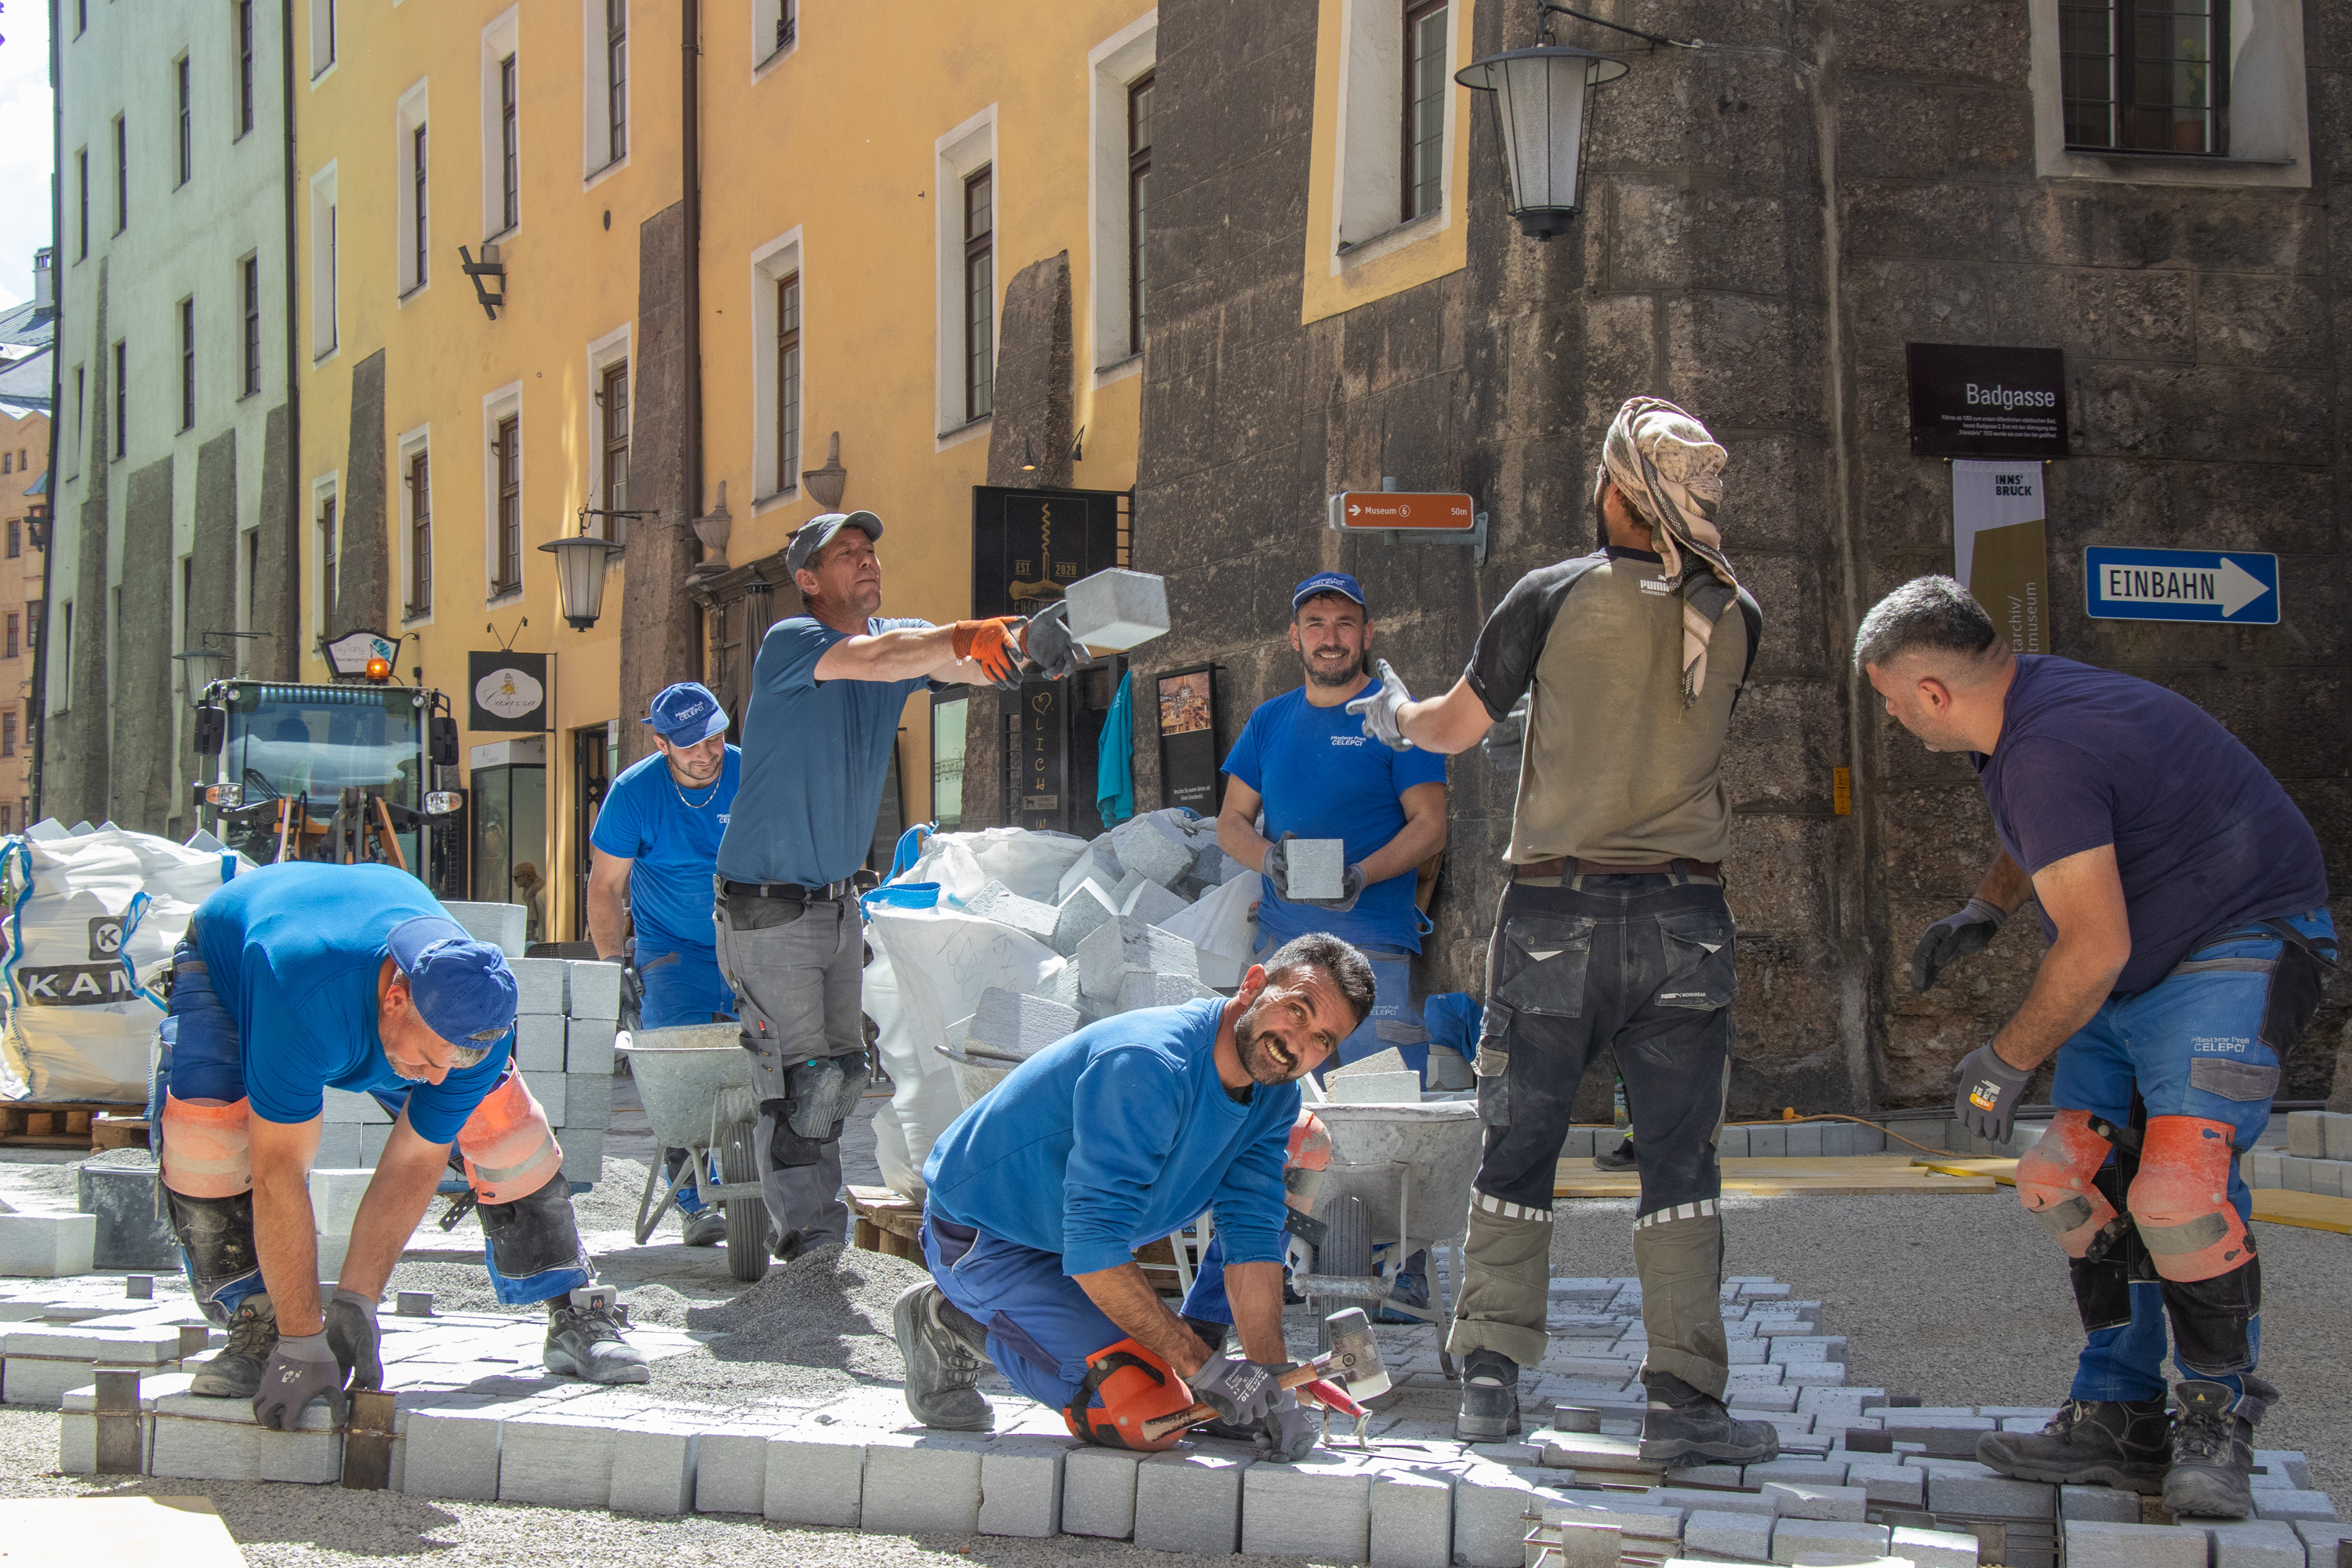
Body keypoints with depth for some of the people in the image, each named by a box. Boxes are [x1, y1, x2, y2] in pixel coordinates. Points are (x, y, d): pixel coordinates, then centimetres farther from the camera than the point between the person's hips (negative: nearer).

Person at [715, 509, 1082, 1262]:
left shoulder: (902, 637, 5)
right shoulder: (788, 643, -15)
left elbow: (976, 664, -12)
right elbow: (873, 660, -35)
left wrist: (1027, 645, -35)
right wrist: (966, 634, -46)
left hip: (838, 899, 8)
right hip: (767, 908, -8)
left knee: (842, 1073, 14)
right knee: (801, 1082, -7)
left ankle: (809, 1219, 26)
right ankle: (809, 1243, -1)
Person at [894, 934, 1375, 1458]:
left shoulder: (1275, 1095, -6)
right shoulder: (1146, 1066, -33)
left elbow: (1252, 1238, -8)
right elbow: (1092, 1252, -35)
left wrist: (1269, 1380, -21)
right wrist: (1202, 1367, -33)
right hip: (983, 1234, -9)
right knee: (1153, 1418, -24)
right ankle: (956, 1324, -3)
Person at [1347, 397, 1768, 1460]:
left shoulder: (1556, 597, -5)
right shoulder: (1734, 618, 2)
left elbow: (1456, 727, 6)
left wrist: (1394, 715, 27)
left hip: (1555, 912, -1)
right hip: (1684, 914, 1)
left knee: (1517, 1153, 9)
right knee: (1679, 1162, 4)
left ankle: (1489, 1381, 9)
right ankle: (1682, 1403, -1)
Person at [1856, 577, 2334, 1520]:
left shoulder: (2046, 753, -29)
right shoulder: (2027, 697, 3)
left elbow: (2093, 949, -29)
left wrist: (2007, 1061, -16)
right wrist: (1984, 912, 16)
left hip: (2234, 953, -11)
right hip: (2132, 976, 11)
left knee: (2181, 1186, -23)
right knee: (2073, 1180, 2)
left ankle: (2216, 1424, -6)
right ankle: (2118, 1423, 8)